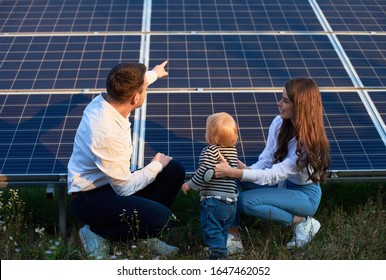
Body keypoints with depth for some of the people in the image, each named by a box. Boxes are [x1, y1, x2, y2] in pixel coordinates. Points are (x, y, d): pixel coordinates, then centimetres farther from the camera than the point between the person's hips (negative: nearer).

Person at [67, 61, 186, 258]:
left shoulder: (108, 98, -8)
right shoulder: (107, 133, -34)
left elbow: (132, 84, 19)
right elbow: (126, 188, -25)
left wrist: (154, 73, 38)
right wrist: (156, 165, -9)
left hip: (113, 182, 10)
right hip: (90, 197, -9)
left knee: (174, 171, 3)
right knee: (161, 218, -27)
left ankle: (146, 235, 13)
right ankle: (97, 233, -3)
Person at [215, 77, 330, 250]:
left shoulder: (309, 141, -29)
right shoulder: (279, 123, -9)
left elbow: (273, 176, -31)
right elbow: (266, 160, -6)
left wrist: (233, 172, -39)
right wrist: (247, 170, -28)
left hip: (305, 194, -7)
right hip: (282, 183, 7)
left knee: (246, 201, -27)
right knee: (233, 178, -14)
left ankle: (302, 222, -10)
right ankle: (233, 234, -13)